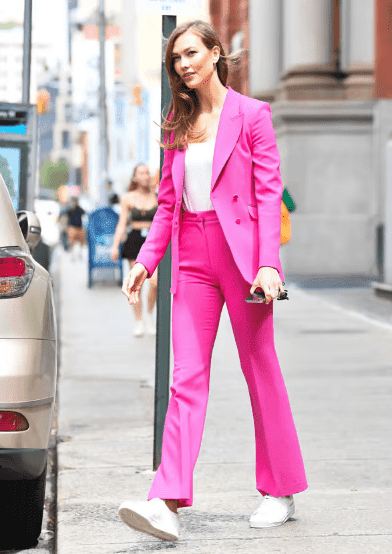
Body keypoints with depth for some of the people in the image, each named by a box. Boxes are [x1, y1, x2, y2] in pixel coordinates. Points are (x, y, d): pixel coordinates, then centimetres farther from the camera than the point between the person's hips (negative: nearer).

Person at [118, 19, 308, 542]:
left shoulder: (251, 115, -1)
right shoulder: (178, 124, 14)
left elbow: (269, 192, -6)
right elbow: (168, 201, 16)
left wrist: (268, 263, -15)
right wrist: (146, 261, 6)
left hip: (241, 250, -4)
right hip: (192, 258, 4)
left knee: (261, 371, 4)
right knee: (186, 377, -5)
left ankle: (281, 491, 18)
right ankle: (168, 503, -14)